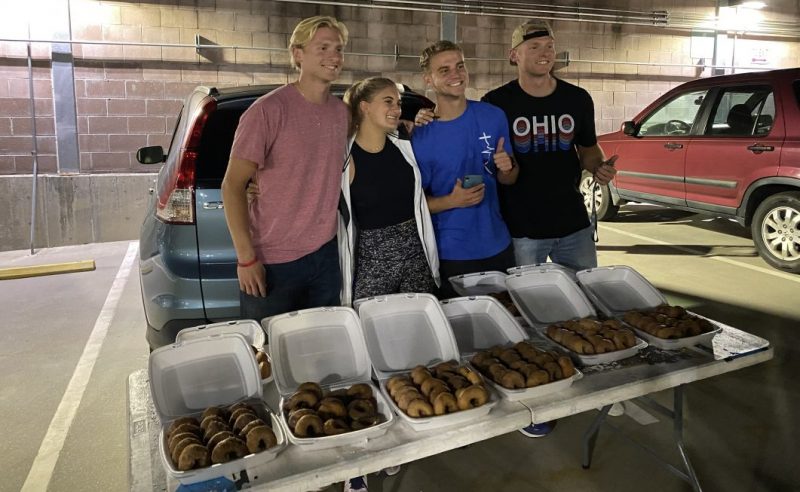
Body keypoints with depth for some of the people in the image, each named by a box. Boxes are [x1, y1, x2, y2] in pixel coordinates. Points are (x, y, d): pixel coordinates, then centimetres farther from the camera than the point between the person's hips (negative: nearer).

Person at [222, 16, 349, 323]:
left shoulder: (341, 112, 5)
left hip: (326, 255, 6)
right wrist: (246, 257, -16)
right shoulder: (268, 110, -14)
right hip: (273, 261, -5)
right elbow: (232, 186, -13)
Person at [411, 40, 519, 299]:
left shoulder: (493, 116, -1)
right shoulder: (420, 136, -11)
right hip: (450, 256, -3)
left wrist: (507, 168, -13)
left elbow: (508, 180, 9)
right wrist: (452, 201, -21)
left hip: (498, 247, 4)